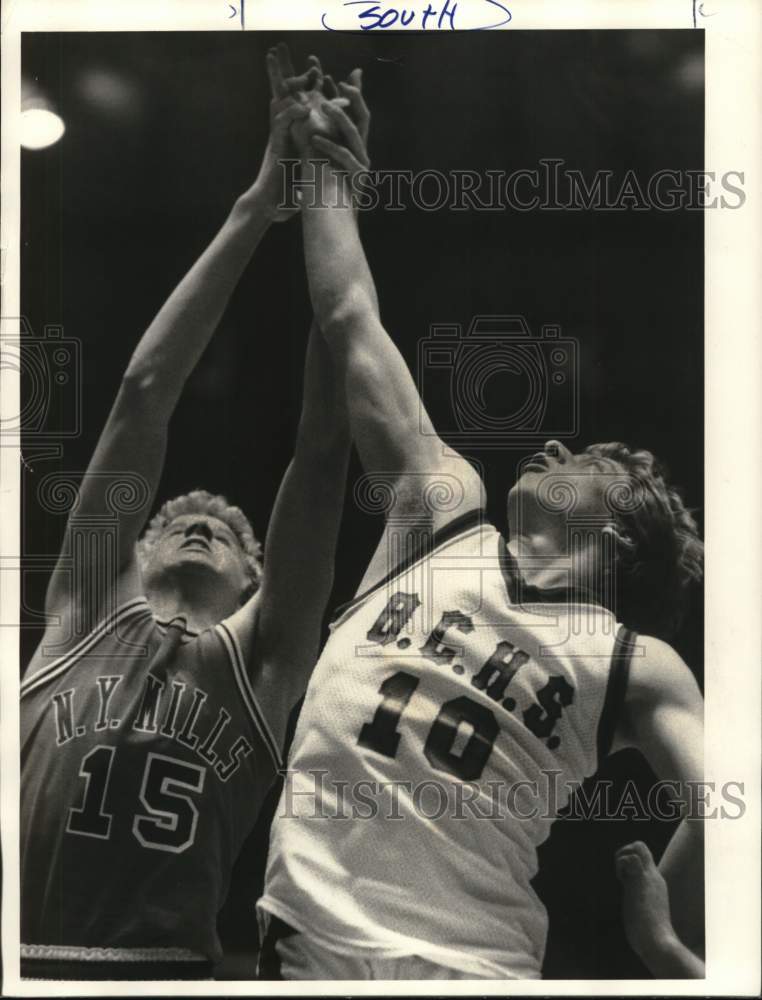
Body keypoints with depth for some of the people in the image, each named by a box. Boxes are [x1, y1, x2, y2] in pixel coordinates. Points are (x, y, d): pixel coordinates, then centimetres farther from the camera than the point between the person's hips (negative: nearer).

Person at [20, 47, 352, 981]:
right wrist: (259, 204, 7)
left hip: (165, 962, 0)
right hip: (28, 957, 0)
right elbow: (145, 393, 7)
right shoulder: (85, 613, 11)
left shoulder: (261, 655, 9)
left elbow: (322, 445, 4)